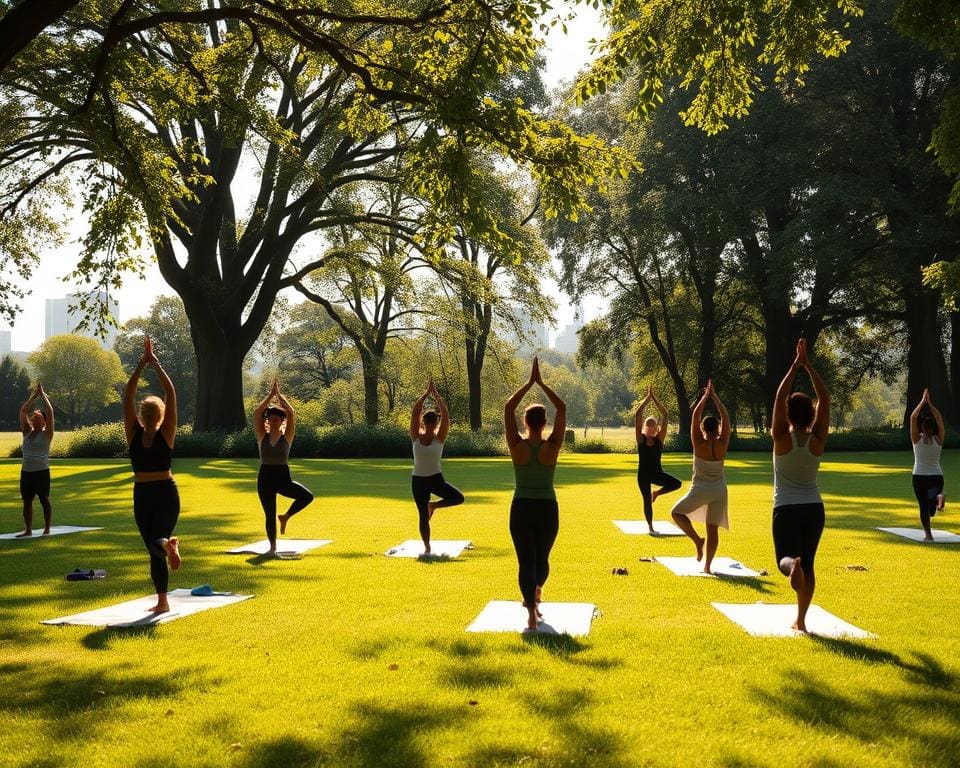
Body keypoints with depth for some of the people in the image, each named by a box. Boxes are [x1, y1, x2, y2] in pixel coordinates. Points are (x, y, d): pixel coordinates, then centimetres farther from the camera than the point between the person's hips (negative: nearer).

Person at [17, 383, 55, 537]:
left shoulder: (47, 433, -2)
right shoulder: (27, 432, 10)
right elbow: (23, 411, 5)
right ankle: (28, 530, 16)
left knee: (44, 500, 1)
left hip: (42, 472, -5)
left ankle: (47, 529, 7)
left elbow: (50, 411, -11)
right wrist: (34, 395, 5)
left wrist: (42, 395, -3)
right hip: (26, 472, 5)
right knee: (27, 501, 8)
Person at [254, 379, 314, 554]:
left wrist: (278, 395, -7)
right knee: (269, 515, 1)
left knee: (307, 496, -21)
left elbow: (291, 413, -11)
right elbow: (256, 414, -8)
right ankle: (273, 546, 20)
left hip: (283, 477, 0)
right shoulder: (262, 436, 4)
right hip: (265, 478, 0)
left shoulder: (287, 436, 1)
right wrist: (270, 394, -9)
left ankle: (285, 517, 3)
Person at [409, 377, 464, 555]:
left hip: (436, 479, 0)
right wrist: (427, 393, -9)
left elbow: (445, 415, -12)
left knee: (459, 498, -17)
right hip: (418, 480, 0)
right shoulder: (416, 438, -2)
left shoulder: (439, 438, -4)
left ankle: (433, 505, 7)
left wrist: (436, 395, -9)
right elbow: (414, 413, -10)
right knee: (423, 517, 3)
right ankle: (426, 547, 20)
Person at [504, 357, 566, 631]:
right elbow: (562, 408, -4)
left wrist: (529, 383, -1)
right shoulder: (552, 446, -8)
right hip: (547, 509, 1)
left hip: (521, 509, -1)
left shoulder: (517, 446, -7)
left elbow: (508, 408, -3)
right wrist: (541, 383, -3)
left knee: (526, 562, -1)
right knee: (542, 558, 22)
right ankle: (535, 593, 45)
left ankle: (532, 614, -11)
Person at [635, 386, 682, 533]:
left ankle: (656, 493, 9)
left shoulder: (659, 439, -2)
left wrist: (654, 398, -10)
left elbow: (665, 416, -8)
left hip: (657, 472, 2)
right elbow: (637, 415, -13)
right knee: (647, 500, 1)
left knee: (676, 483, -19)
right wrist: (648, 398, -13)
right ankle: (650, 526, 20)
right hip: (643, 474, -2)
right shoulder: (641, 439, -5)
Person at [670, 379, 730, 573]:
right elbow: (726, 417, 1)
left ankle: (697, 540, 0)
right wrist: (714, 397, 3)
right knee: (713, 529, 7)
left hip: (700, 489, -3)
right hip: (719, 491, 3)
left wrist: (705, 396, 1)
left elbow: (695, 415, -7)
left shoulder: (699, 443, -12)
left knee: (677, 512, 17)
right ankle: (707, 565, 6)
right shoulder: (722, 444, -6)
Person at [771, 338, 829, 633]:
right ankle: (800, 620, 14)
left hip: (786, 509, -3)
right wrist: (808, 365, -5)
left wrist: (795, 366, -7)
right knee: (808, 564, 13)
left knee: (786, 558, -1)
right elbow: (825, 399, -3)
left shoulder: (782, 438, -10)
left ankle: (792, 564, -39)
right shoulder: (817, 440, -5)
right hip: (814, 508, 3)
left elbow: (779, 398, -10)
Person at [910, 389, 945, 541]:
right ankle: (939, 496, -39)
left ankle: (928, 534, 2)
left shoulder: (917, 439, -8)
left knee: (924, 506, 7)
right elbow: (939, 418, 4)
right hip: (937, 477, 1)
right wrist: (929, 403, 7)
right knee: (931, 510, -6)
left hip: (919, 477, -1)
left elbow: (913, 417, -6)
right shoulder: (938, 440, -3)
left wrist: (923, 402, 1)